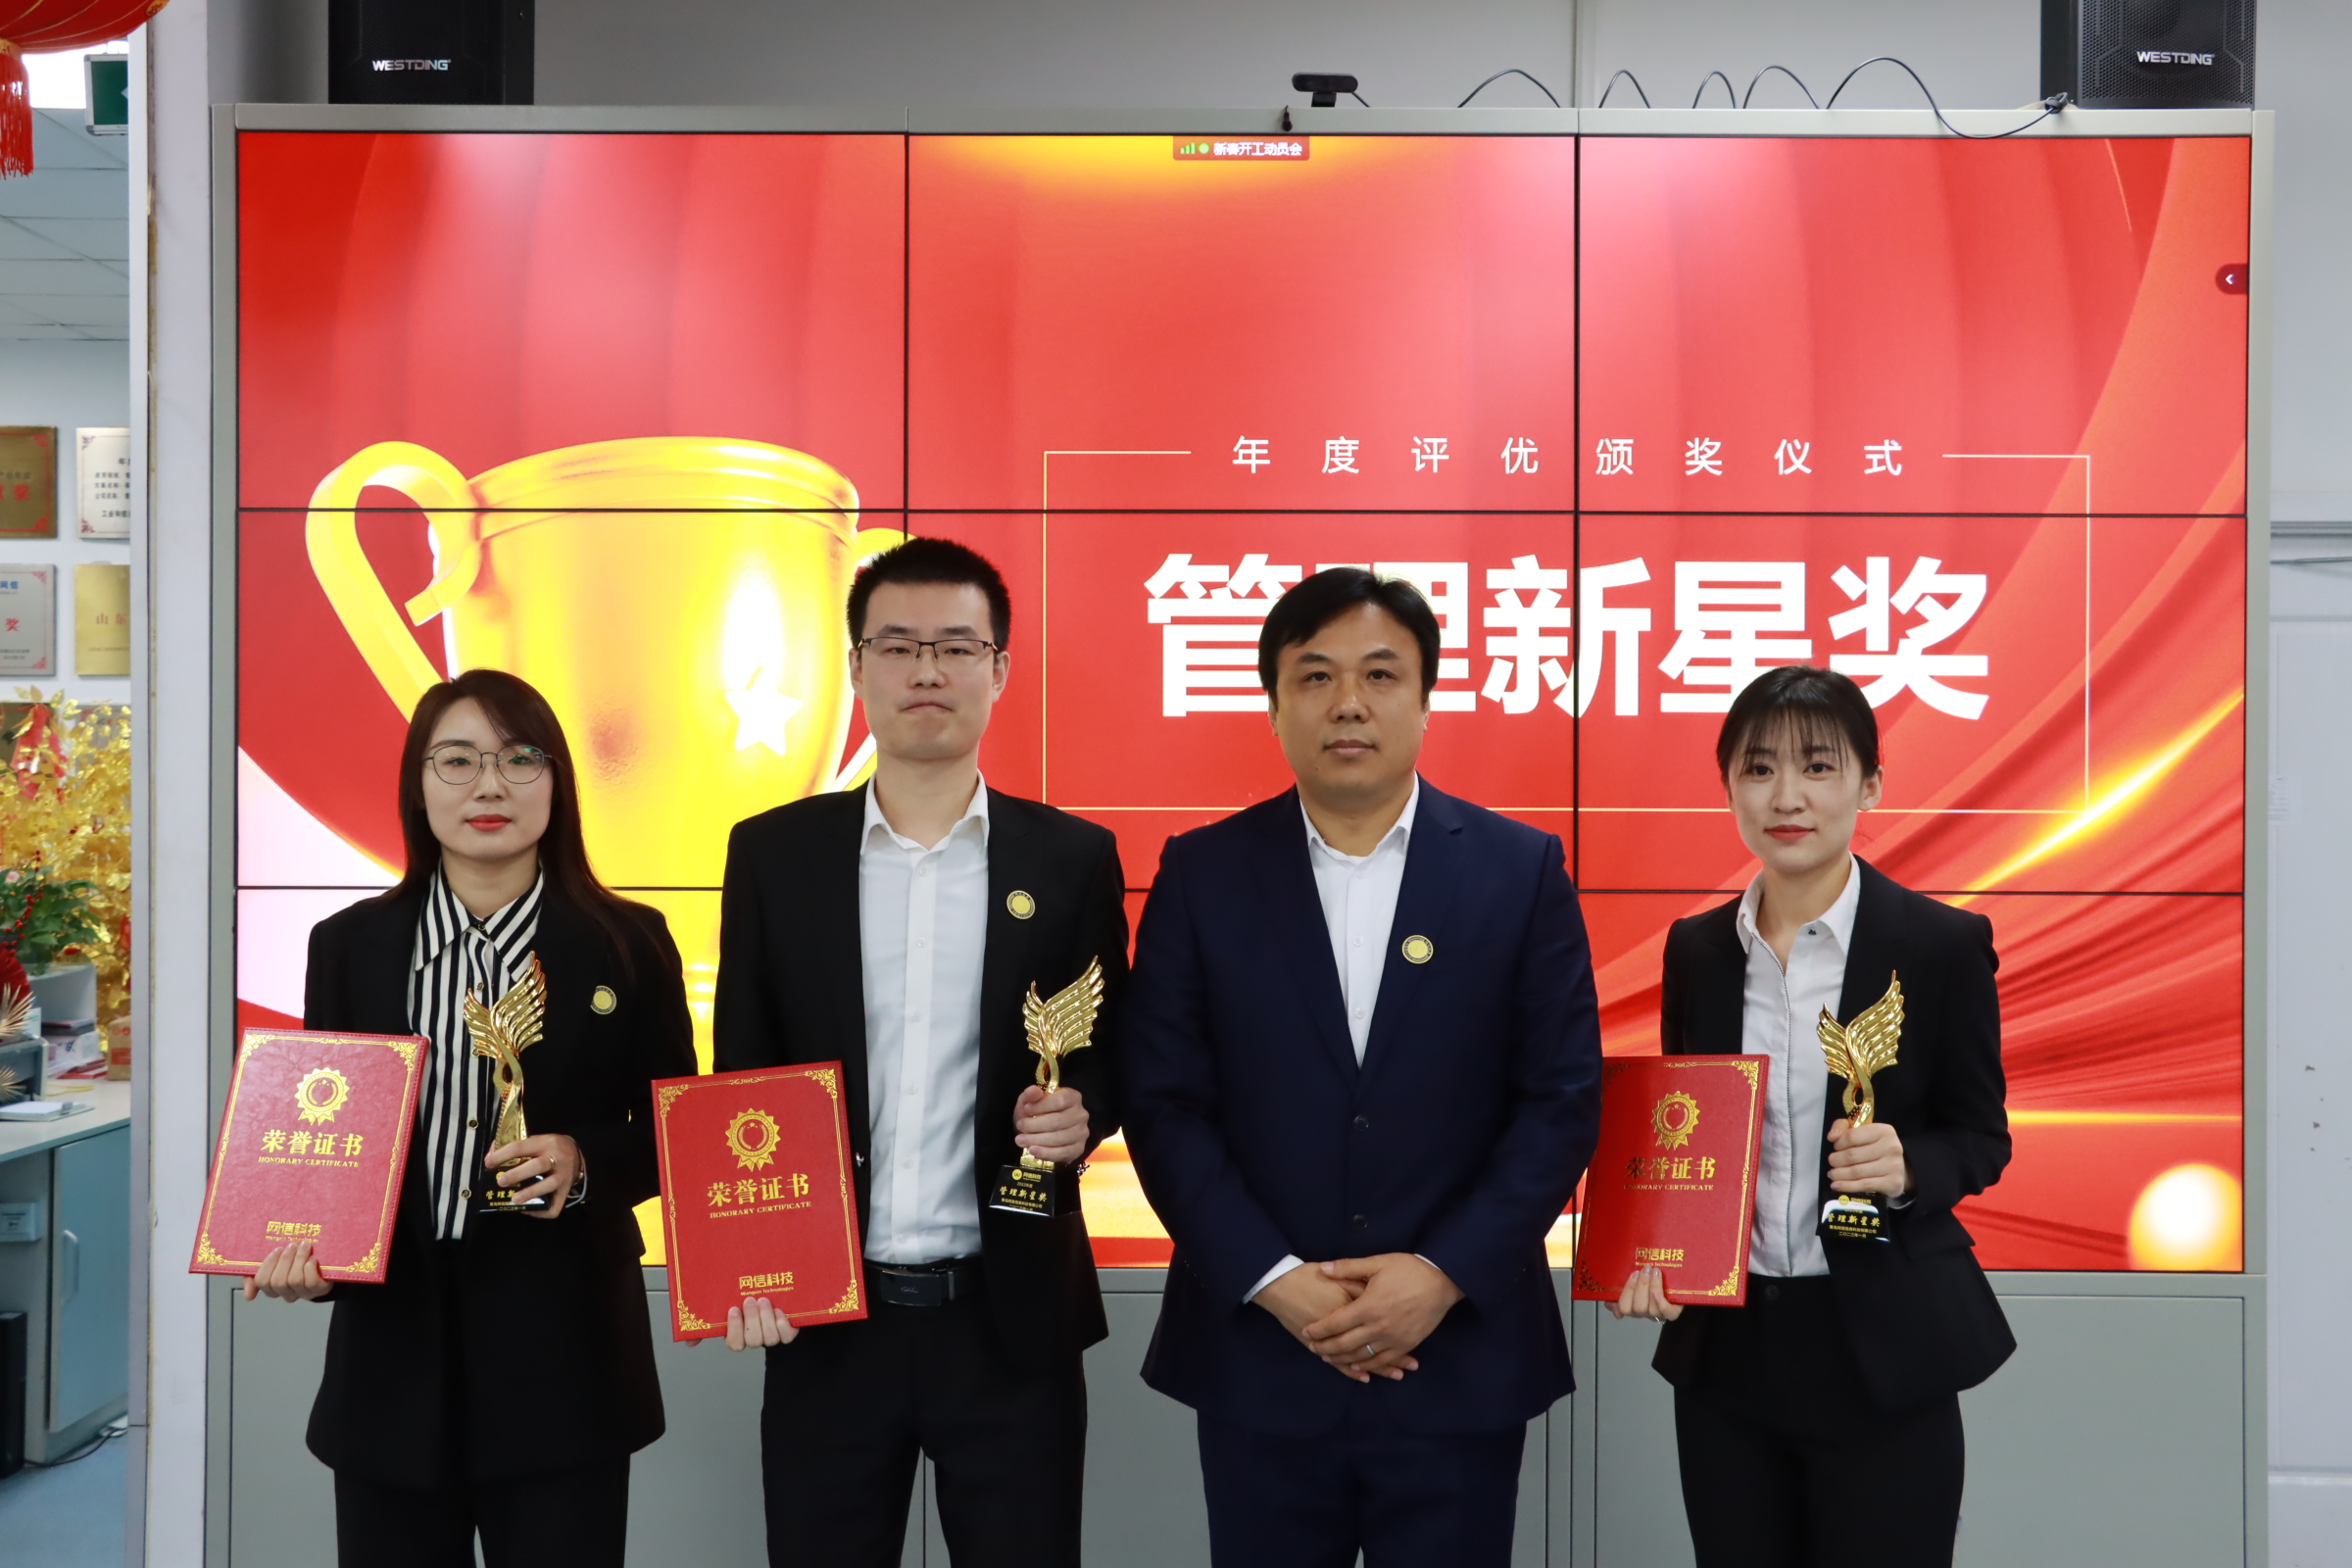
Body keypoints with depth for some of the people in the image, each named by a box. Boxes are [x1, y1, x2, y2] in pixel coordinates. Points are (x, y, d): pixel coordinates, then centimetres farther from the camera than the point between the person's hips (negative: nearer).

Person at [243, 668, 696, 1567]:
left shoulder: (628, 944, 0)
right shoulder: (349, 945, 5)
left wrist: (587, 1162, -15)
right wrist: (302, 1249, -12)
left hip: (562, 1353, -1)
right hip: (393, 1353, 2)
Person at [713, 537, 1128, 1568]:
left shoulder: (1072, 857, 1)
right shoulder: (773, 854, 3)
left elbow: (1110, 1057, 8)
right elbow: (739, 1085, 6)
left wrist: (1079, 1113, -14)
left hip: (1012, 1318, 0)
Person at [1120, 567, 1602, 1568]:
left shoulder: (1520, 870, 0)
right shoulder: (1202, 874, 1)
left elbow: (1563, 1100, -2)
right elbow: (1164, 1103, -2)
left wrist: (1444, 1275, -11)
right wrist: (1273, 1282, -11)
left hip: (1462, 1355, 0)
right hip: (1257, 1355, 0)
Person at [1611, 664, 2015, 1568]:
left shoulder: (1944, 944, -6)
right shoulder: (1696, 949, 4)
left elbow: (1980, 1137, 1)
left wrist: (1906, 1169, -20)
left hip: (1882, 1354, -3)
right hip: (1725, 1346, 3)